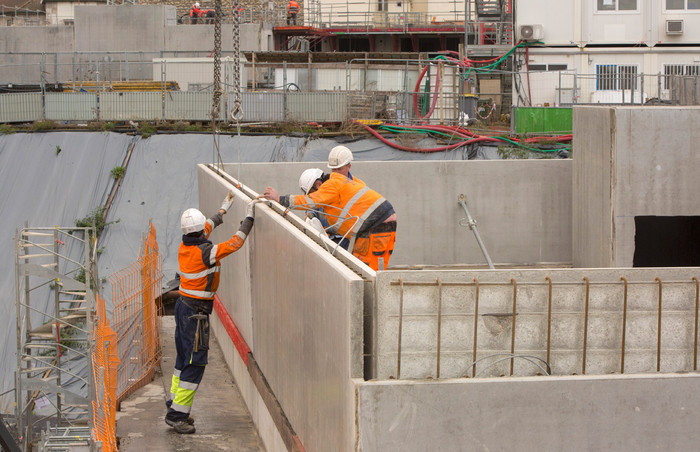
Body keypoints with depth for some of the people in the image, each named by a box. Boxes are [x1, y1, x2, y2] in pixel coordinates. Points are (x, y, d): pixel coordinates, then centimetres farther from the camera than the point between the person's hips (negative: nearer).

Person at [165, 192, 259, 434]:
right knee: (195, 362, -5)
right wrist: (249, 217, -10)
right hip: (196, 311, -9)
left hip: (183, 305, 9)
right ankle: (177, 414, -4)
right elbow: (236, 242, -19)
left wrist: (224, 209, 33)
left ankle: (175, 402, 27)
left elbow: (207, 227, 21)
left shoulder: (185, 246, 3)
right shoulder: (205, 252, -21)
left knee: (184, 357, 19)